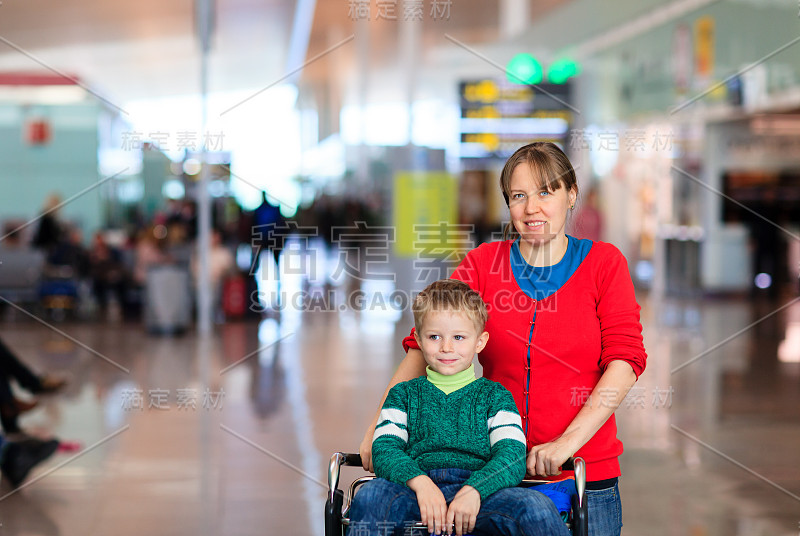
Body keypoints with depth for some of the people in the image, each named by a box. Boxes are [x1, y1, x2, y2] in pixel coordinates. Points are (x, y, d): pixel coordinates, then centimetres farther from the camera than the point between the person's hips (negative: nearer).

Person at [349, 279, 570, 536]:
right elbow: (384, 449, 6)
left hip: (483, 492, 0)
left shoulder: (494, 395, 19)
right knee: (370, 497, -34)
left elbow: (512, 456, 4)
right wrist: (420, 483, -16)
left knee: (537, 508, -31)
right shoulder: (404, 394, 22)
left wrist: (474, 490, -18)